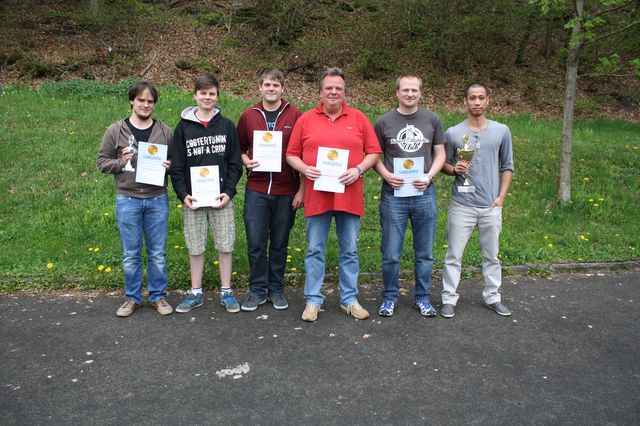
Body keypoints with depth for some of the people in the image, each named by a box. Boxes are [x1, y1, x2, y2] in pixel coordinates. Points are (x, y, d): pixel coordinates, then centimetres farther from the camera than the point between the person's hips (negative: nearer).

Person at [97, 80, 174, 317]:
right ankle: (132, 297, 24)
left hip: (157, 200, 1)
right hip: (127, 200, -1)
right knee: (131, 254, 9)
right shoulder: (116, 131, 1)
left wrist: (168, 166, -9)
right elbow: (102, 162, 4)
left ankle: (158, 296, 23)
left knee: (158, 253, 9)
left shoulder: (164, 131, 4)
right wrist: (121, 162, -14)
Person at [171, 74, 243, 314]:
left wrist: (228, 192, -9)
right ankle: (195, 293, 22)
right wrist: (183, 194, -9)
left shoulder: (226, 126, 4)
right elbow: (177, 166, 3)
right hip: (193, 199, 0)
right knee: (195, 247, 8)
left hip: (221, 197, 0)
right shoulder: (184, 127, 4)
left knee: (225, 245, 4)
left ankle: (226, 292, 19)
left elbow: (235, 163, 3)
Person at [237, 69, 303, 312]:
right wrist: (246, 161, -6)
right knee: (255, 243, 2)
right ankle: (257, 290, 17)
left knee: (280, 243, 9)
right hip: (256, 190, 1)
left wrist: (301, 190, -2)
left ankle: (276, 289, 23)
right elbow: (239, 148, 16)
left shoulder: (295, 116, 2)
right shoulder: (248, 116, 7)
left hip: (286, 192, -1)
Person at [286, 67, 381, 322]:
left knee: (349, 251, 10)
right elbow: (291, 154, 6)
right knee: (315, 250, 7)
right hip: (316, 196, 0)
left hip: (349, 196, 1)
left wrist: (358, 169, -11)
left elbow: (374, 152, 5)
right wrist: (304, 169, -12)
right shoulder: (306, 120, 5)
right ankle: (313, 300, 19)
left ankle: (349, 299, 23)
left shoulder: (359, 119, 5)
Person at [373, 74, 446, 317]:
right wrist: (386, 175, -12)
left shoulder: (432, 120, 6)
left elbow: (440, 153, 9)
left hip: (424, 193, 2)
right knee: (391, 253, 3)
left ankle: (422, 298, 26)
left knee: (425, 252, 11)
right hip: (393, 194, -1)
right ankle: (390, 297, 21)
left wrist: (430, 175, -9)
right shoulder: (384, 122, 2)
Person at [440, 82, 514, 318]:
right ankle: (449, 299, 14)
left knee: (491, 255, 13)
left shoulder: (501, 131, 3)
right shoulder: (453, 133, -1)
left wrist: (501, 196, 0)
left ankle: (492, 297, 28)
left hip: (491, 206, 2)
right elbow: (444, 164, 9)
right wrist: (454, 169, -14)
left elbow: (507, 167, 9)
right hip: (462, 205, -1)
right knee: (454, 255, 3)